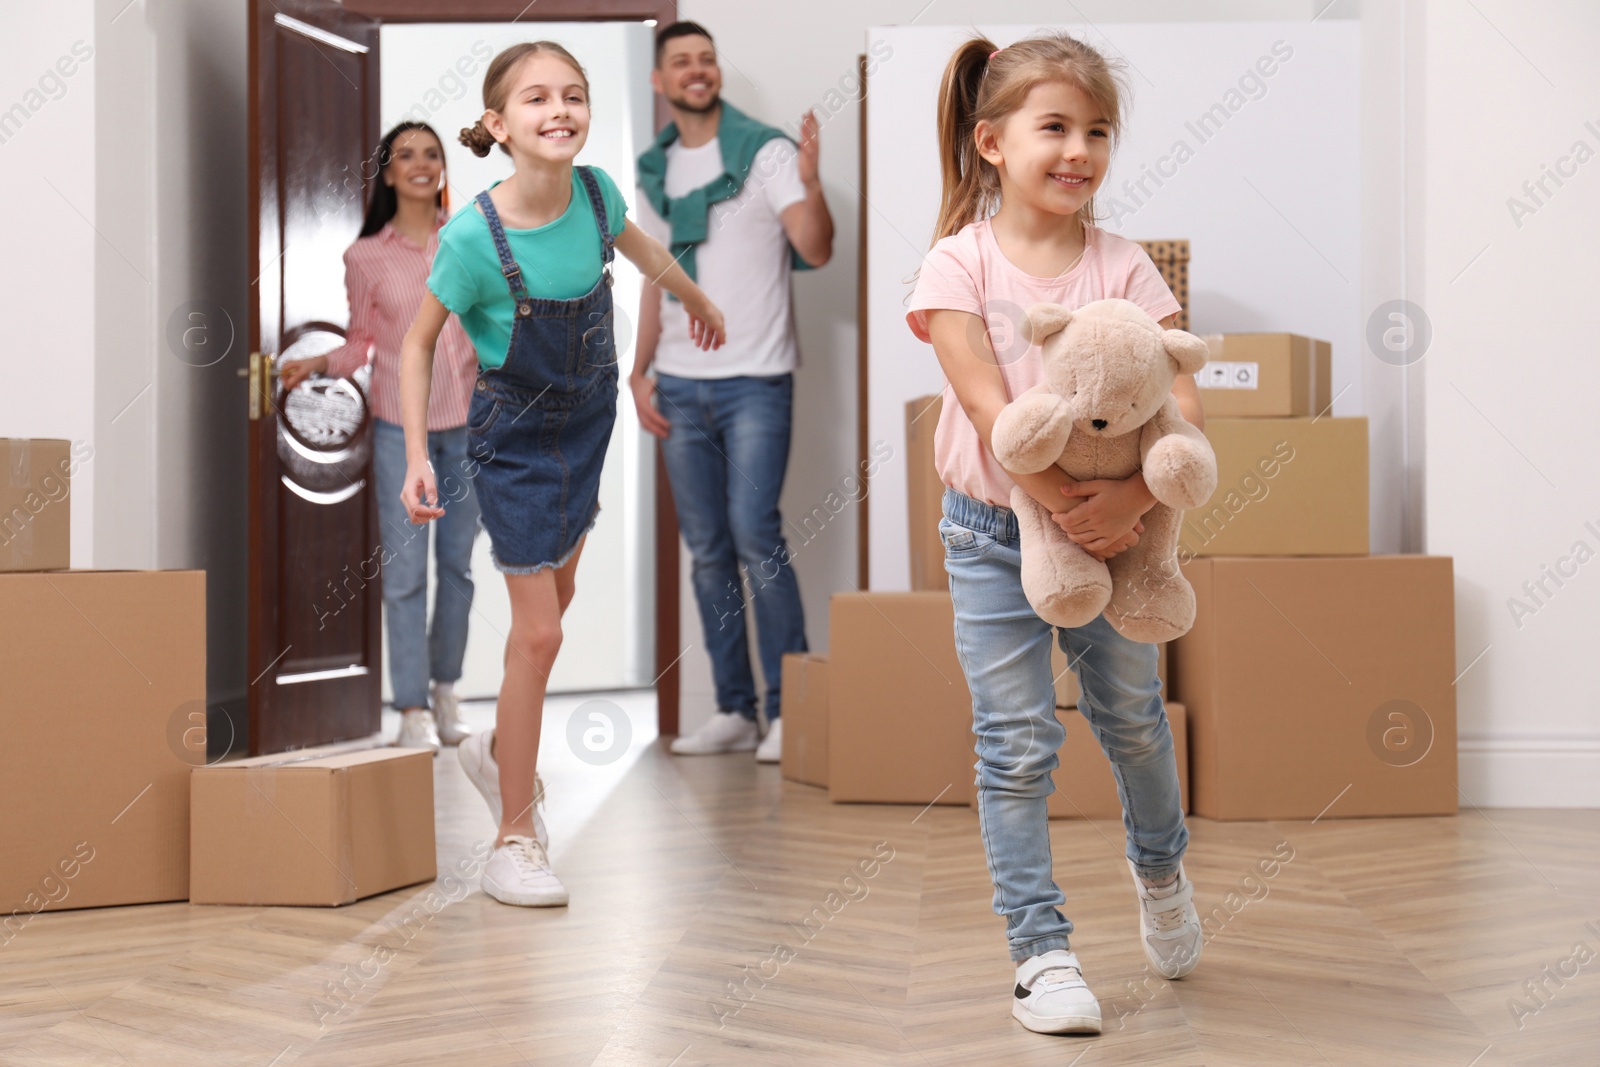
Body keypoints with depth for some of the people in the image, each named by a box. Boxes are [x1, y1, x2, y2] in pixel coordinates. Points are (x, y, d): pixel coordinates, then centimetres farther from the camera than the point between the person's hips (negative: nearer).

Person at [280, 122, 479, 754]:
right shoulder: (366, 258, 2)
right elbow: (361, 343, 7)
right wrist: (316, 365, -10)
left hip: (468, 422, 2)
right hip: (401, 425, -2)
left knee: (457, 562, 8)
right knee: (404, 568, -5)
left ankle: (446, 688, 24)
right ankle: (412, 709, 0)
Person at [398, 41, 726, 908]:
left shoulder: (595, 191, -13)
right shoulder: (474, 237, -27)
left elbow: (634, 244, 12)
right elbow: (418, 343, -13)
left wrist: (696, 299, 29)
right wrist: (416, 457, -21)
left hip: (587, 420, 6)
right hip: (515, 437, -6)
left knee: (553, 600, 20)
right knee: (538, 632, -7)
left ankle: (497, 750, 45)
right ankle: (515, 839, 6)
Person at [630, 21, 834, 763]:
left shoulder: (764, 152, -4)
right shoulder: (654, 173, 12)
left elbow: (816, 251, -15)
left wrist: (810, 184, -34)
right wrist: (639, 375, 8)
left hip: (755, 381, -5)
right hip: (681, 388, 5)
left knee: (755, 536, -14)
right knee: (708, 552, 7)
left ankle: (789, 709, -5)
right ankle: (734, 711, 14)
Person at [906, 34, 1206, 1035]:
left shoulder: (1124, 264, -5)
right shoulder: (959, 263, -9)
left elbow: (1185, 401, -13)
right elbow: (990, 404, -18)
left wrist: (1133, 496, -29)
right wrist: (1062, 504, -28)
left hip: (1107, 527, 2)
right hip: (995, 534, -2)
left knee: (1132, 714, 15)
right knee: (1017, 745, 0)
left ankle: (1161, 868, 43)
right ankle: (1041, 948, 11)